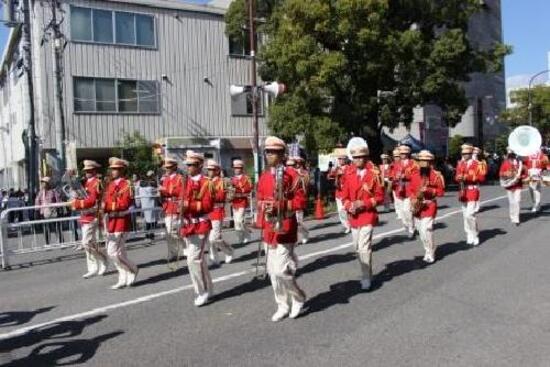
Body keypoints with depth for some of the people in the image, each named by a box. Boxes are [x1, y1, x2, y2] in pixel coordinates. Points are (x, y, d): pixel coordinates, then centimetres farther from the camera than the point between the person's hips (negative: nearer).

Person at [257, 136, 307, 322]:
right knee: (272, 271, 11)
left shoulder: (291, 174, -10)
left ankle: (298, 298, 18)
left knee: (281, 270, -8)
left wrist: (280, 205, -23)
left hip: (284, 228, -7)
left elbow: (300, 202, -12)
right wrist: (263, 205, -3)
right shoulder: (264, 176, 9)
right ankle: (283, 306, 26)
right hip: (269, 229, 7)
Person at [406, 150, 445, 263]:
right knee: (421, 231, 11)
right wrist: (412, 198, -7)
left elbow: (441, 191, -6)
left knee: (426, 230, -13)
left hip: (429, 206, -5)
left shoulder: (436, 175, -6)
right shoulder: (415, 175, 7)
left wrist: (429, 190, -20)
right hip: (417, 206, 5)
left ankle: (430, 254, 1)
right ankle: (429, 251, 29)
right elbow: (410, 189, 11)